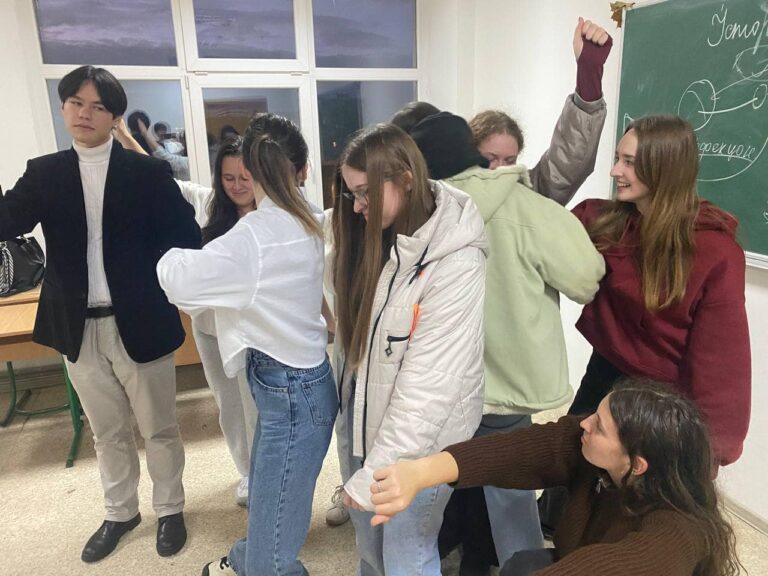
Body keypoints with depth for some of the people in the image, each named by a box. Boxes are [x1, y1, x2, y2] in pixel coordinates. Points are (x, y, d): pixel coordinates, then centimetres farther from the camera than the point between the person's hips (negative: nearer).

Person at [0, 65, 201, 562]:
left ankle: (170, 510, 34)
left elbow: (187, 238, -11)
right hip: (79, 329, 3)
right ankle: (121, 513, 40)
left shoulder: (148, 172, -4)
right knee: (107, 432, 19)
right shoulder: (44, 173, 6)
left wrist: (150, 282, -23)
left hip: (140, 324, -3)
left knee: (159, 428, 12)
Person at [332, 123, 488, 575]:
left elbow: (429, 382, -24)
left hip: (418, 440, -6)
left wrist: (375, 473, -20)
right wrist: (347, 413, 1)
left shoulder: (457, 263, -24)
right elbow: (351, 337, 4)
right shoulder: (372, 237, -1)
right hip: (360, 421, 6)